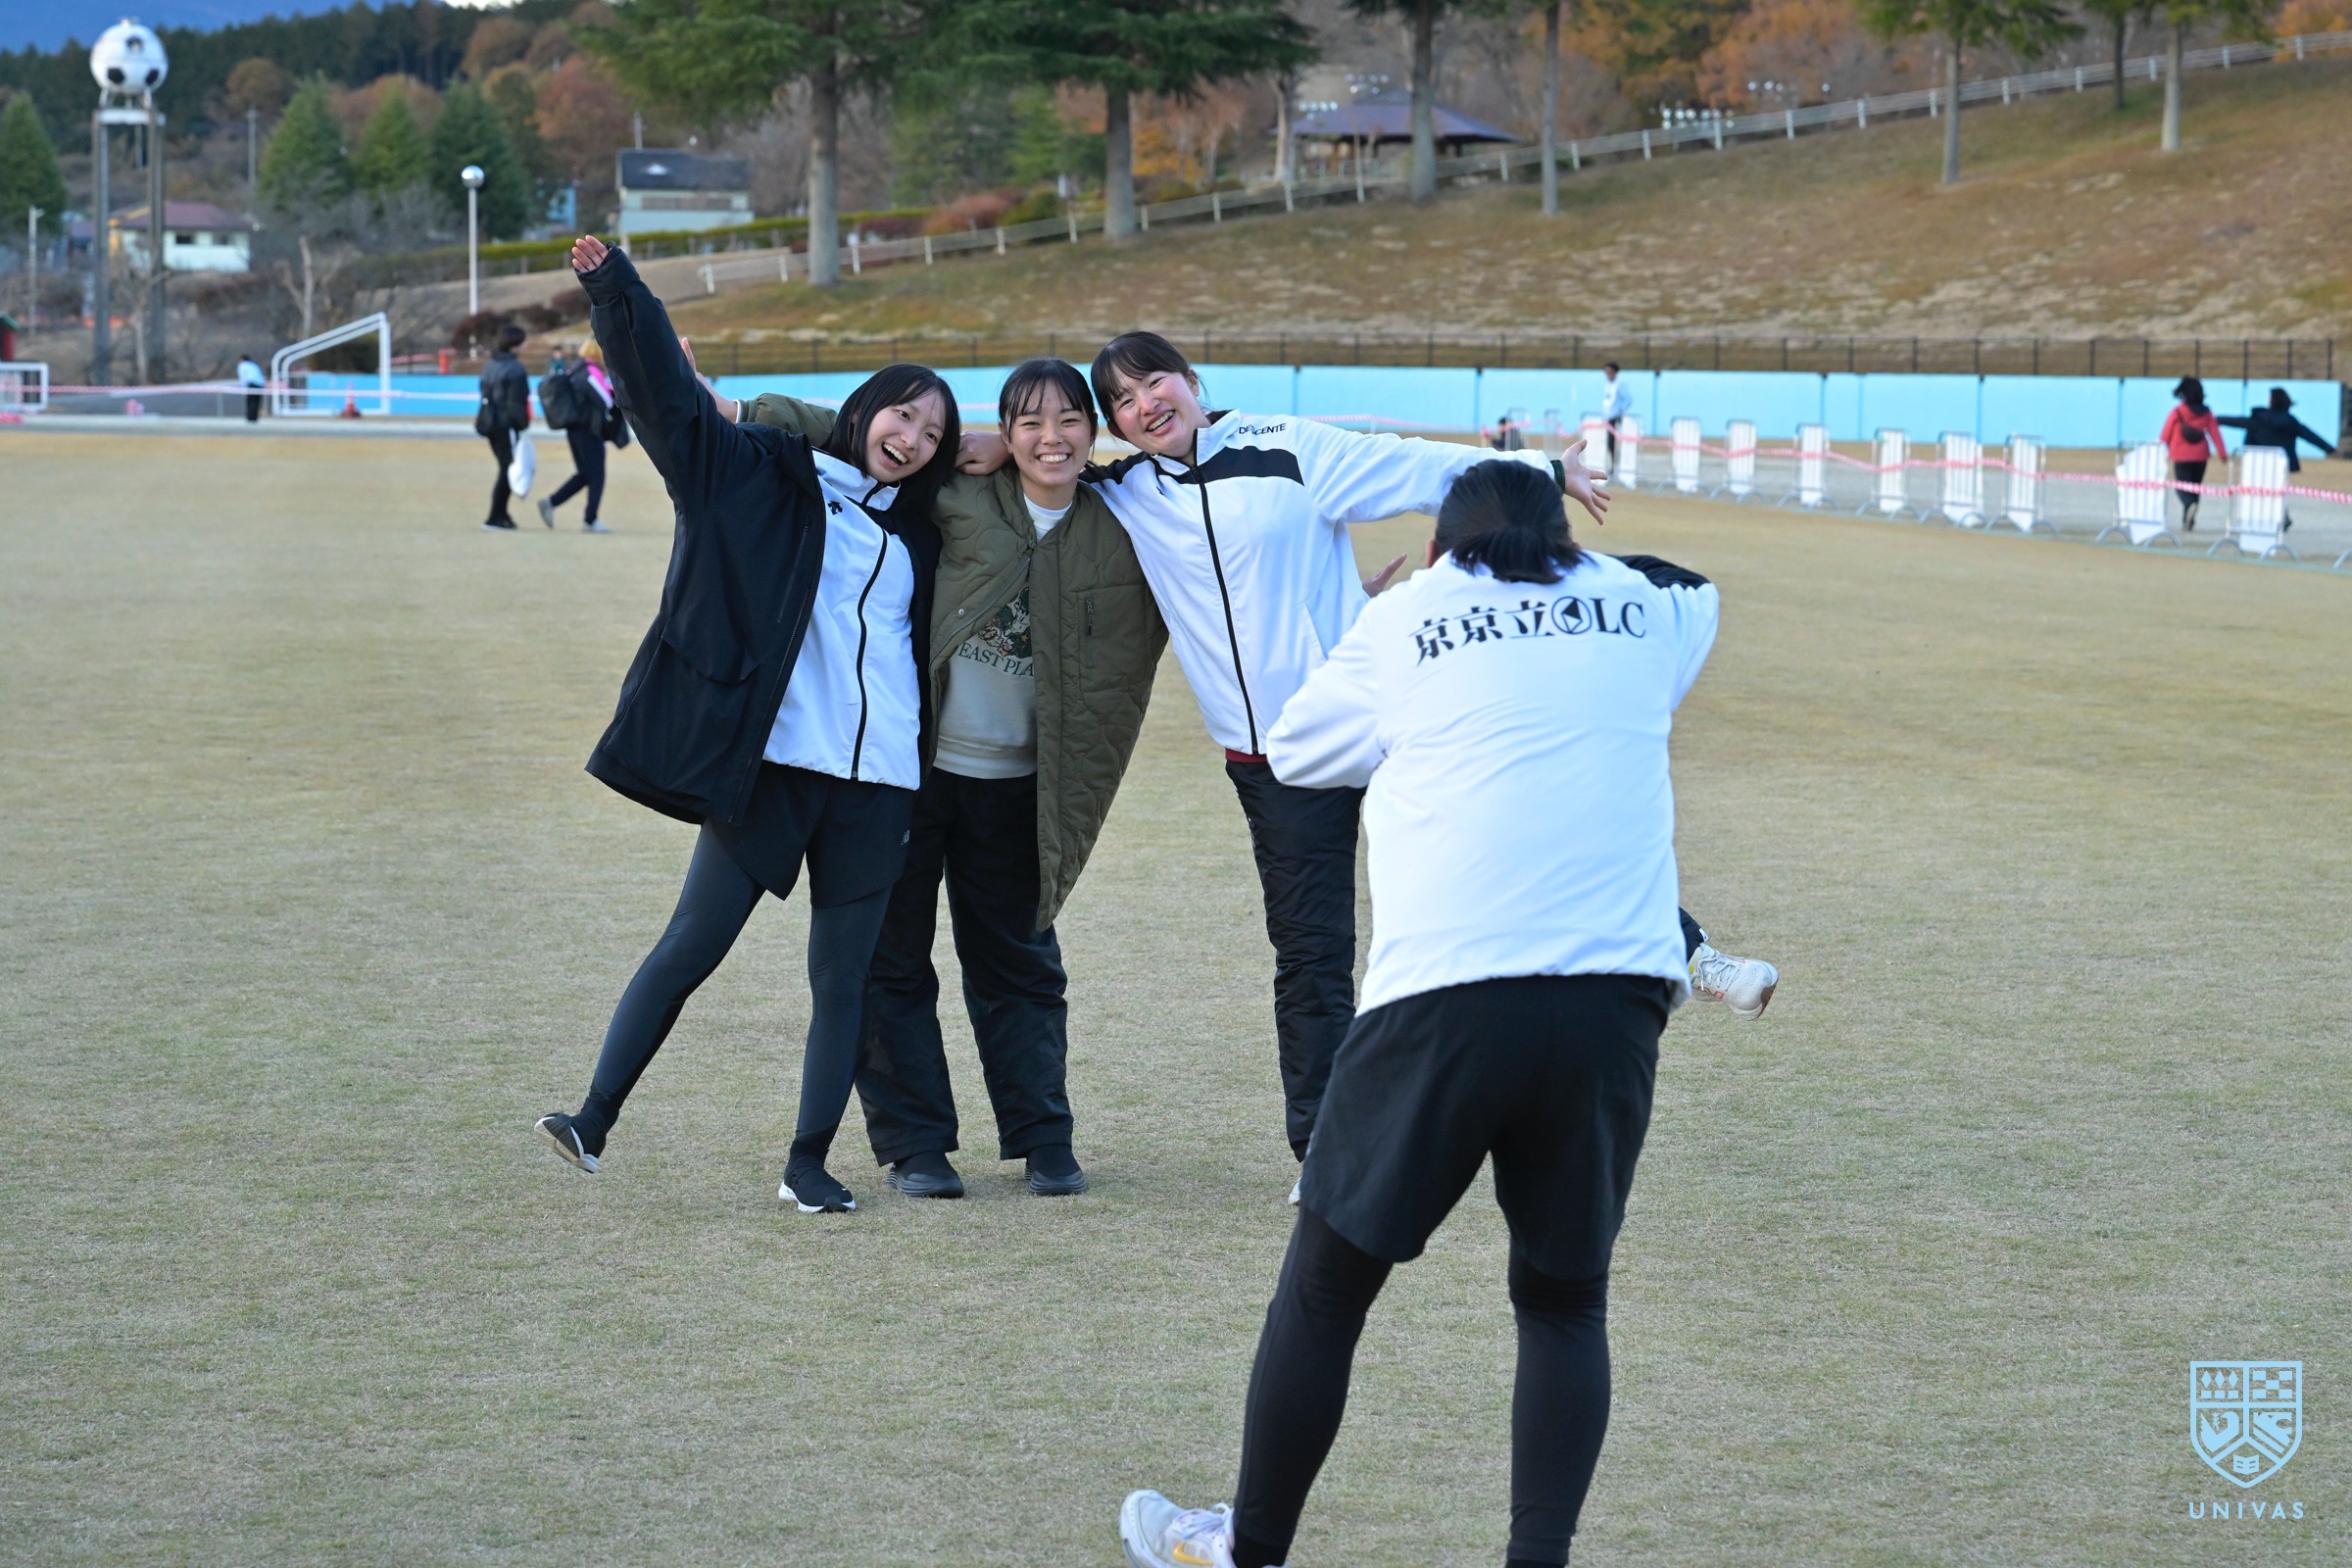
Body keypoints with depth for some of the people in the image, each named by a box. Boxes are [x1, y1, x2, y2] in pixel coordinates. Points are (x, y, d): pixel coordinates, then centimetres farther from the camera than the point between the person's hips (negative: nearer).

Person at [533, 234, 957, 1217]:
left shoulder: (915, 536, 17)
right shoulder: (765, 477, 4)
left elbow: (932, 652, 27)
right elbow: (672, 400, -4)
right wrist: (613, 290, -14)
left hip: (876, 777, 4)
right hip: (771, 759, -4)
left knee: (842, 976, 4)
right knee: (693, 943, -7)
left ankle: (808, 1164, 11)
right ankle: (595, 1122, -3)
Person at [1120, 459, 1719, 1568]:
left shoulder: (1404, 621, 10)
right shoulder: (1638, 612, 15)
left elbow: (1295, 747, 25)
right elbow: (1698, 589, 40)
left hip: (1447, 992, -2)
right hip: (1617, 994, 2)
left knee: (1327, 1280, 11)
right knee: (1565, 1299, 15)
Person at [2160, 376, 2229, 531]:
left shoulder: (2177, 412, -9)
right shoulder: (2206, 413, 0)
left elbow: (2166, 434, -3)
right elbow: (2215, 433, -2)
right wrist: (2223, 453, 0)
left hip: (2181, 456, -3)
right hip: (2201, 456, 3)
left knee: (2181, 487, 0)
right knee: (2195, 489, 14)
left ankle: (2190, 506, -33)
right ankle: (2188, 523, 13)